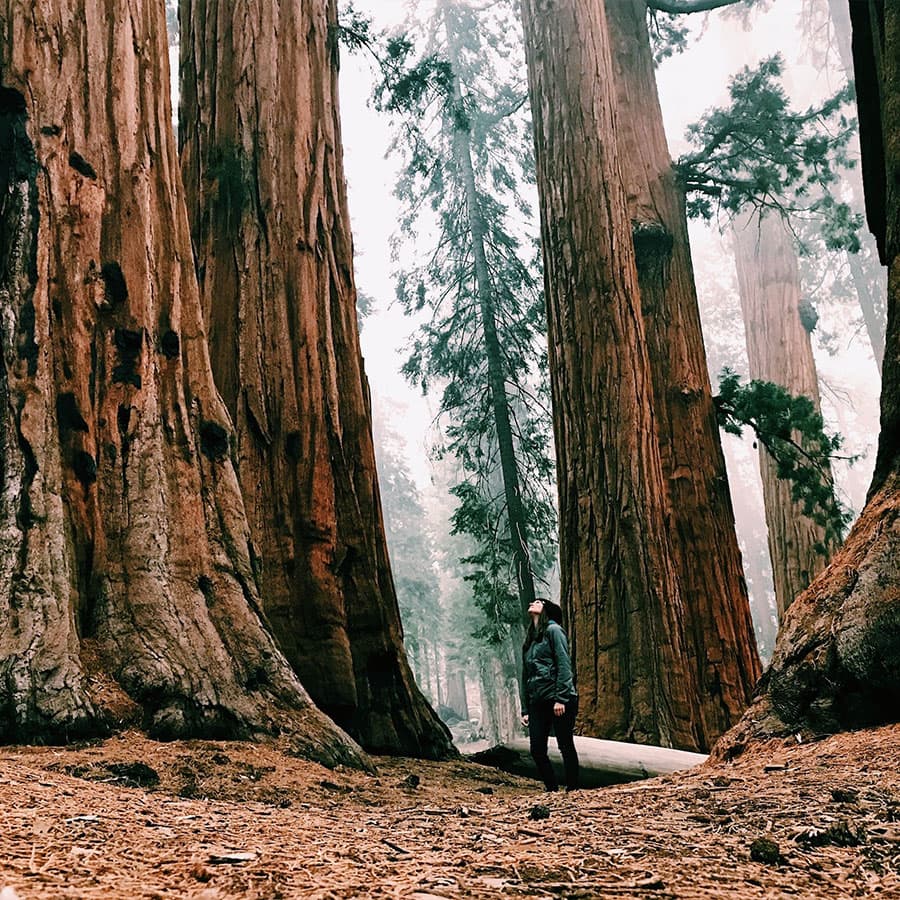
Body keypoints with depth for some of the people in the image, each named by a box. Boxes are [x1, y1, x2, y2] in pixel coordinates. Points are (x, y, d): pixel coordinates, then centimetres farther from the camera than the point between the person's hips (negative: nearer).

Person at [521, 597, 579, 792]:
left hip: (559, 701, -7)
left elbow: (564, 664, -10)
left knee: (566, 747, -2)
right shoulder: (529, 640, 21)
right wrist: (525, 709, 14)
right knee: (537, 750, 1)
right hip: (537, 703, 7)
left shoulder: (553, 630, -1)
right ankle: (553, 791, 13)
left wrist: (561, 699, -18)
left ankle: (572, 791, 7)